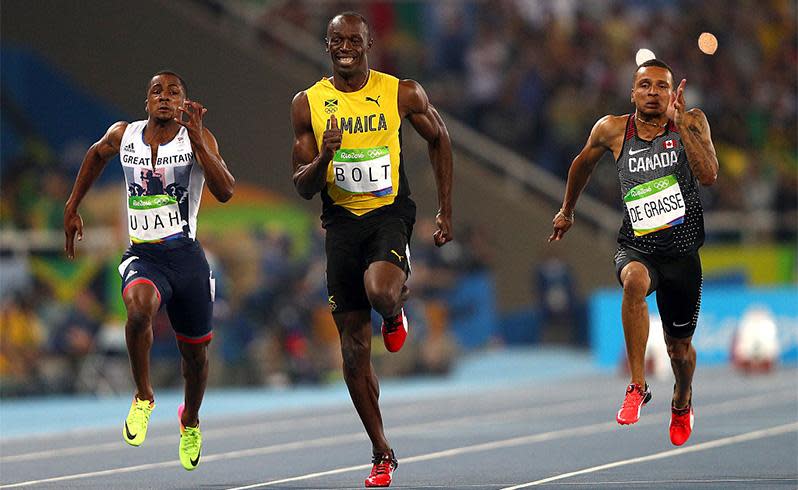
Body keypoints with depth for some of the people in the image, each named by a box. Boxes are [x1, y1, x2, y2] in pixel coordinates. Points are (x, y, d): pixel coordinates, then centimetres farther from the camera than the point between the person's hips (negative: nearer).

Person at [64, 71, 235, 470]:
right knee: (139, 306, -35)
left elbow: (225, 192, -20)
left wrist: (197, 139, -27)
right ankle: (143, 397, -13)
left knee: (195, 354, 13)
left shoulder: (198, 138, -5)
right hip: (141, 256, 0)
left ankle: (190, 420, 46)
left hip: (186, 257, 0)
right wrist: (72, 207, 28)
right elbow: (97, 154, 28)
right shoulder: (123, 135, 3)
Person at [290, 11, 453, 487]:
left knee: (381, 292, -35)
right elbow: (303, 188, 2)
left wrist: (446, 211, 9)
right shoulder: (308, 104, 0)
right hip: (342, 221, 2)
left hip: (390, 213, -2)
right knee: (354, 349, 3)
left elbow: (440, 139, 12)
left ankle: (396, 310, 5)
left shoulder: (402, 93, -4)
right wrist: (324, 156, -20)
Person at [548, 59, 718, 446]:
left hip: (683, 250, 1)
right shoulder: (613, 130, -2)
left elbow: (709, 176, -19)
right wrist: (566, 211, 29)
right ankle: (637, 386, -29)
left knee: (679, 347, 14)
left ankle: (682, 404, 49)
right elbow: (583, 163, 18)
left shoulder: (692, 123, -4)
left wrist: (678, 123, -23)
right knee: (634, 280, -38)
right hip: (636, 245, -1)